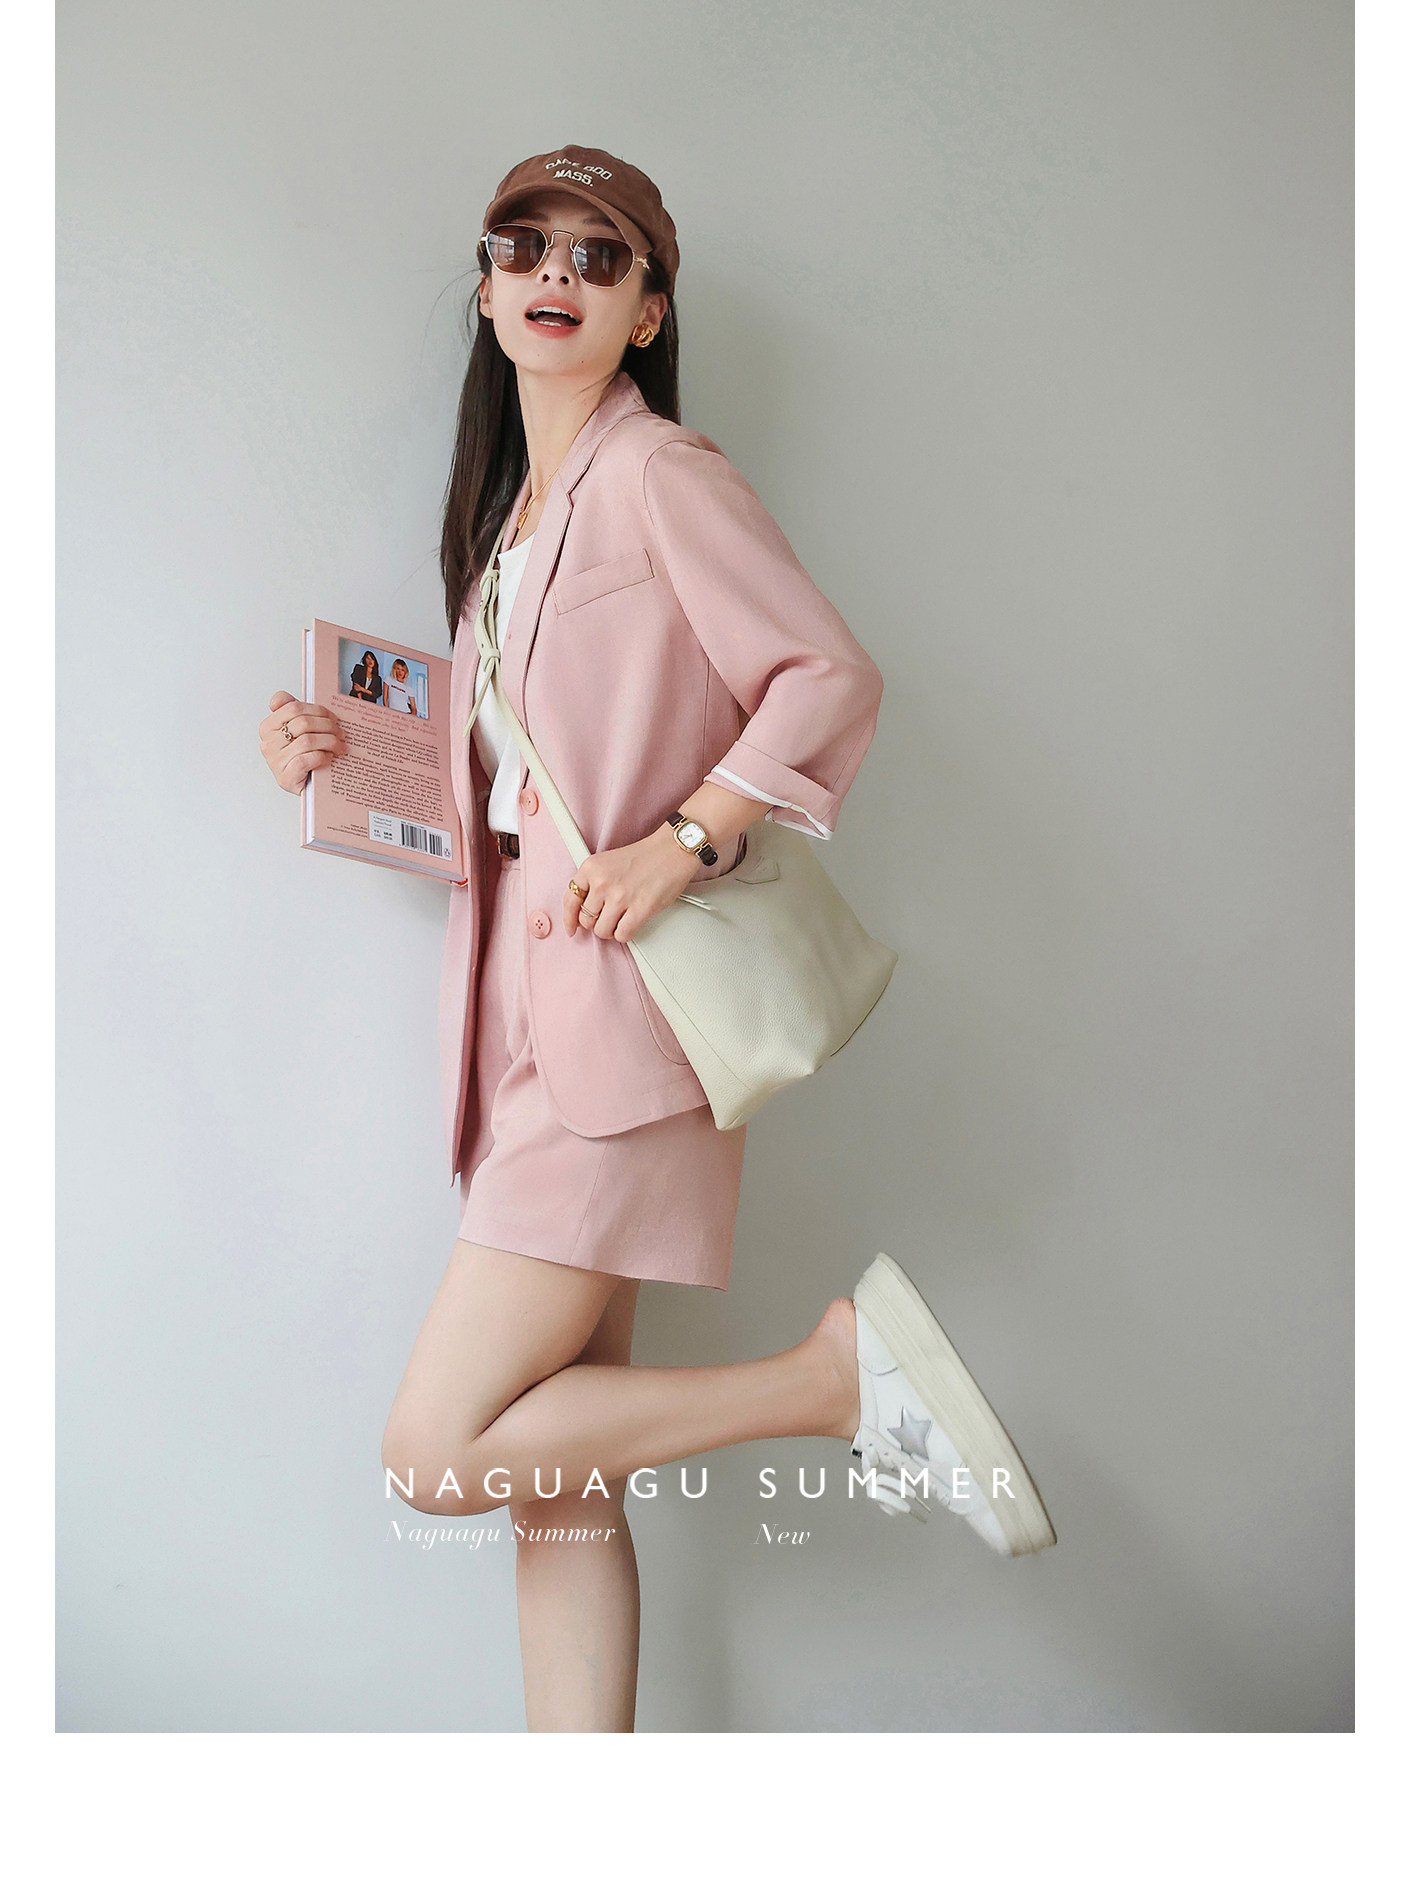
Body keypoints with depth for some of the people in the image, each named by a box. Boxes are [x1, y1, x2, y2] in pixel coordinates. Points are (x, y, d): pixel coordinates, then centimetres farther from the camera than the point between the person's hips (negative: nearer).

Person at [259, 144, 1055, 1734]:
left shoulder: (657, 471, -3)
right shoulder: (503, 508, 21)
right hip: (528, 1008, 8)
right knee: (557, 1477, 8)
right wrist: (342, 757, 12)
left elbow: (832, 680, -11)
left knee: (440, 1450, -11)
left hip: (622, 1010, -8)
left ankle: (843, 1373, -2)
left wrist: (683, 843, -19)